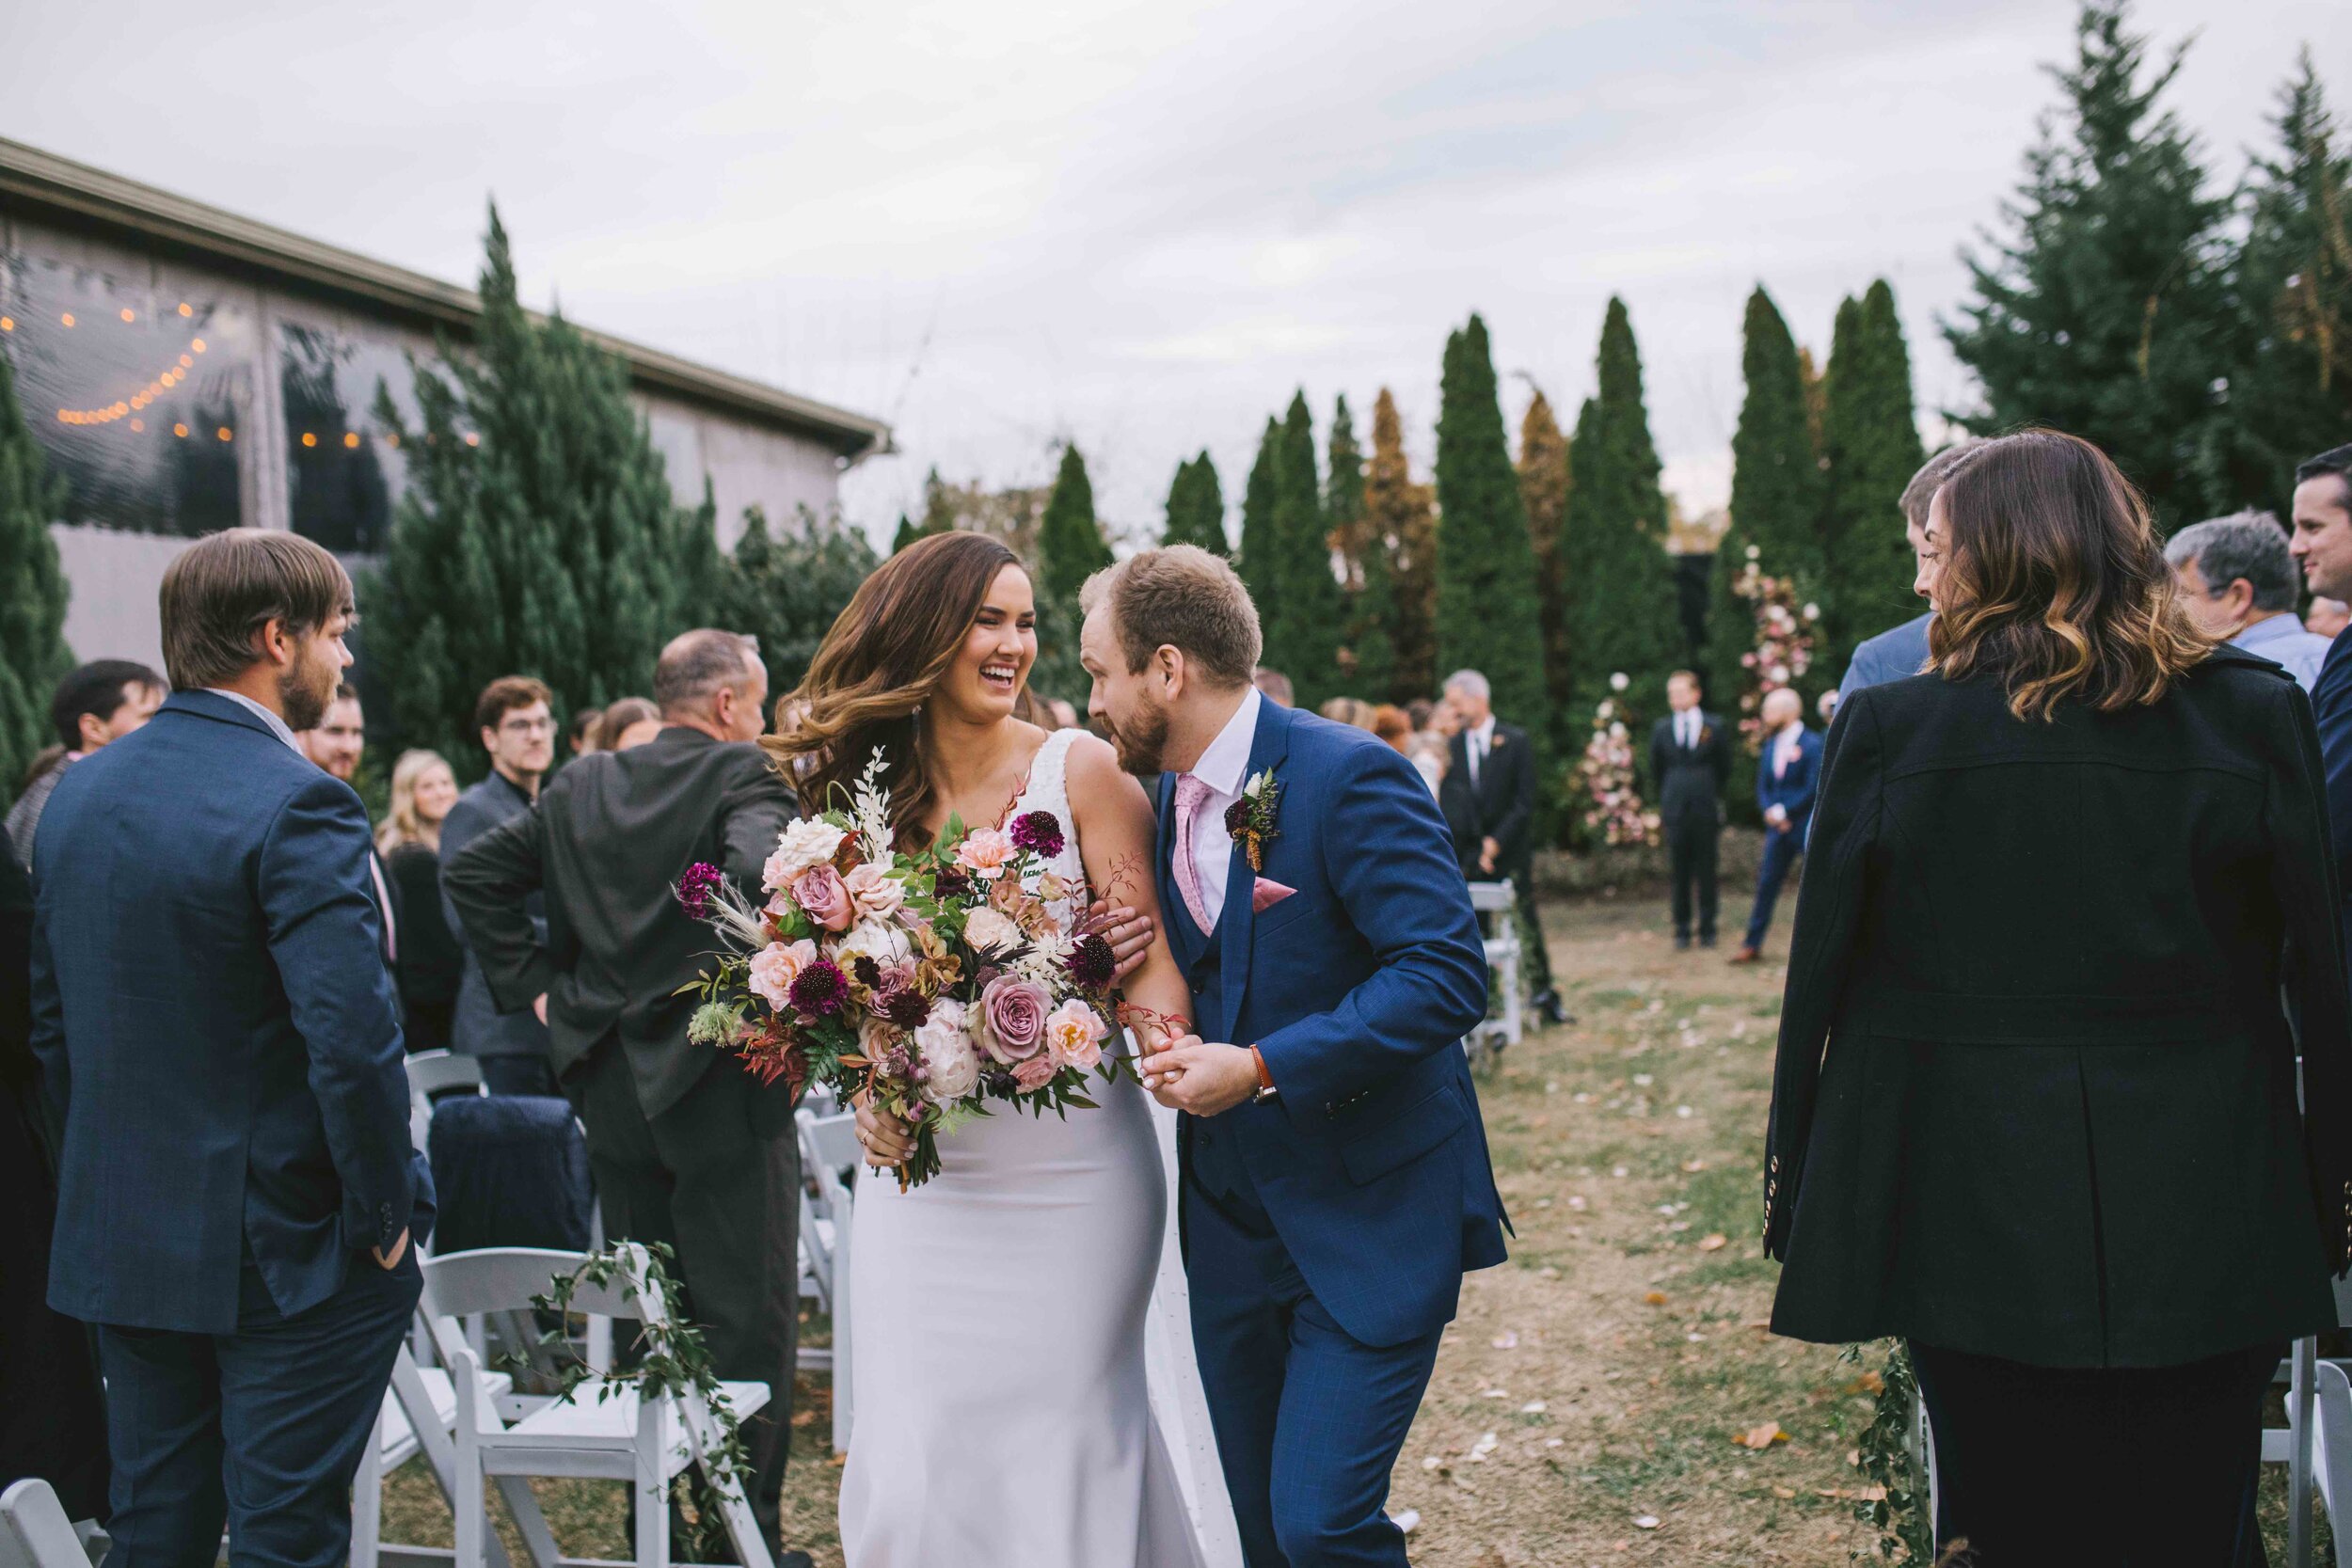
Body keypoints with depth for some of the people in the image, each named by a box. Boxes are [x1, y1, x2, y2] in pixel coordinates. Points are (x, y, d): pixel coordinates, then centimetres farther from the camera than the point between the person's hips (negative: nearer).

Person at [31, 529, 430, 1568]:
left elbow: (52, 1024, 12)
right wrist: (389, 1214, -12)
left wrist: (107, 1186, 19)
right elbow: (354, 1040, -25)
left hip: (122, 1244, 7)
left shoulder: (79, 792, 6)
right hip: (286, 1250, -7)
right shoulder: (295, 802, -19)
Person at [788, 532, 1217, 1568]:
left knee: (1066, 1450, 5)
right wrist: (870, 1094, -7)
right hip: (921, 1177, 3)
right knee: (915, 1472, 4)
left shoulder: (1080, 770, -5)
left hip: (1073, 1175, -2)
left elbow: (1150, 958, -10)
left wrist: (1166, 1051, -31)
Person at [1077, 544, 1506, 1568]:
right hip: (1230, 1209, 7)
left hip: (1368, 1216, -7)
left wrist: (1263, 1067, -23)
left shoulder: (1349, 776, -16)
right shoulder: (1169, 799, 8)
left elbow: (1446, 975, -23)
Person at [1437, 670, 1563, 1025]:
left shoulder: (1514, 741, -2)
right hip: (1469, 855, 2)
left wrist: (1496, 843, -13)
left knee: (1527, 926, 4)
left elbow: (1524, 802, -6)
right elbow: (1448, 806, 4)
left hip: (1511, 853, -2)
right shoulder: (1452, 747, 5)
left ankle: (1543, 995, 16)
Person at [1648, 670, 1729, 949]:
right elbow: (1656, 770, 15)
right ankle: (1682, 931, 8)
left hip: (1705, 810, -1)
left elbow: (1724, 768, 10)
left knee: (1706, 872, 2)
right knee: (1680, 874, 2)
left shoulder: (1714, 727, 3)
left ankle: (1708, 930, 9)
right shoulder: (1662, 729, 7)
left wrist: (1711, 795, 10)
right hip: (1675, 810, 1)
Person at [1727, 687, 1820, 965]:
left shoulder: (1812, 744, -10)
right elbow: (1763, 784, 14)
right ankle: (1752, 944, 11)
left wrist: (1783, 812, -14)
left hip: (1806, 826, -7)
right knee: (1767, 883, 7)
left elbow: (1812, 789, -15)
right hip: (1778, 827, 7)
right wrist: (1770, 810, -5)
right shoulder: (1772, 744, 12)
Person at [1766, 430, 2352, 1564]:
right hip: (2202, 1215, 1)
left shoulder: (1888, 728, -7)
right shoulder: (2254, 714, -3)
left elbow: (1819, 972, -4)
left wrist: (1792, 1178, 5)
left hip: (1969, 1207, -1)